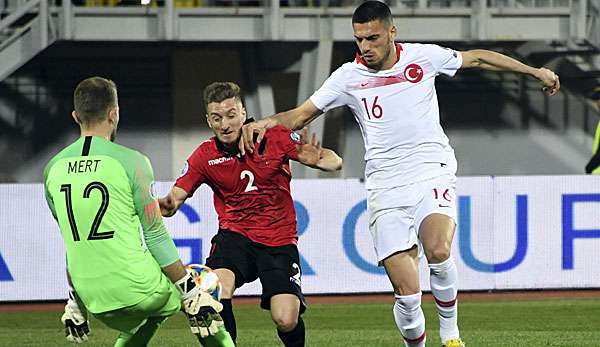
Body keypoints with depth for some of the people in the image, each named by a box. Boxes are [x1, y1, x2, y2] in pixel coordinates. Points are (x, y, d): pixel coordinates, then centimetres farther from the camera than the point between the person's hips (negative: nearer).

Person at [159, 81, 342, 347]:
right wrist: (166, 205, -32)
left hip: (279, 239, -1)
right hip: (234, 234, 1)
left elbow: (334, 161, -7)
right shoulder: (205, 156, -3)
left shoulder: (275, 138, -8)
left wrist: (316, 159, -32)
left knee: (286, 321, -14)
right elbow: (175, 197, -6)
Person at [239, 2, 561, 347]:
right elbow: (301, 115, 5)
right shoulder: (349, 76, 1)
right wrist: (266, 123, -15)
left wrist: (534, 70, 21)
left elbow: (478, 58, 15)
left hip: (433, 172, -1)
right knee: (407, 292, -10)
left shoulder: (422, 57, 1)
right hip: (386, 186, 1)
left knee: (438, 251, -29)